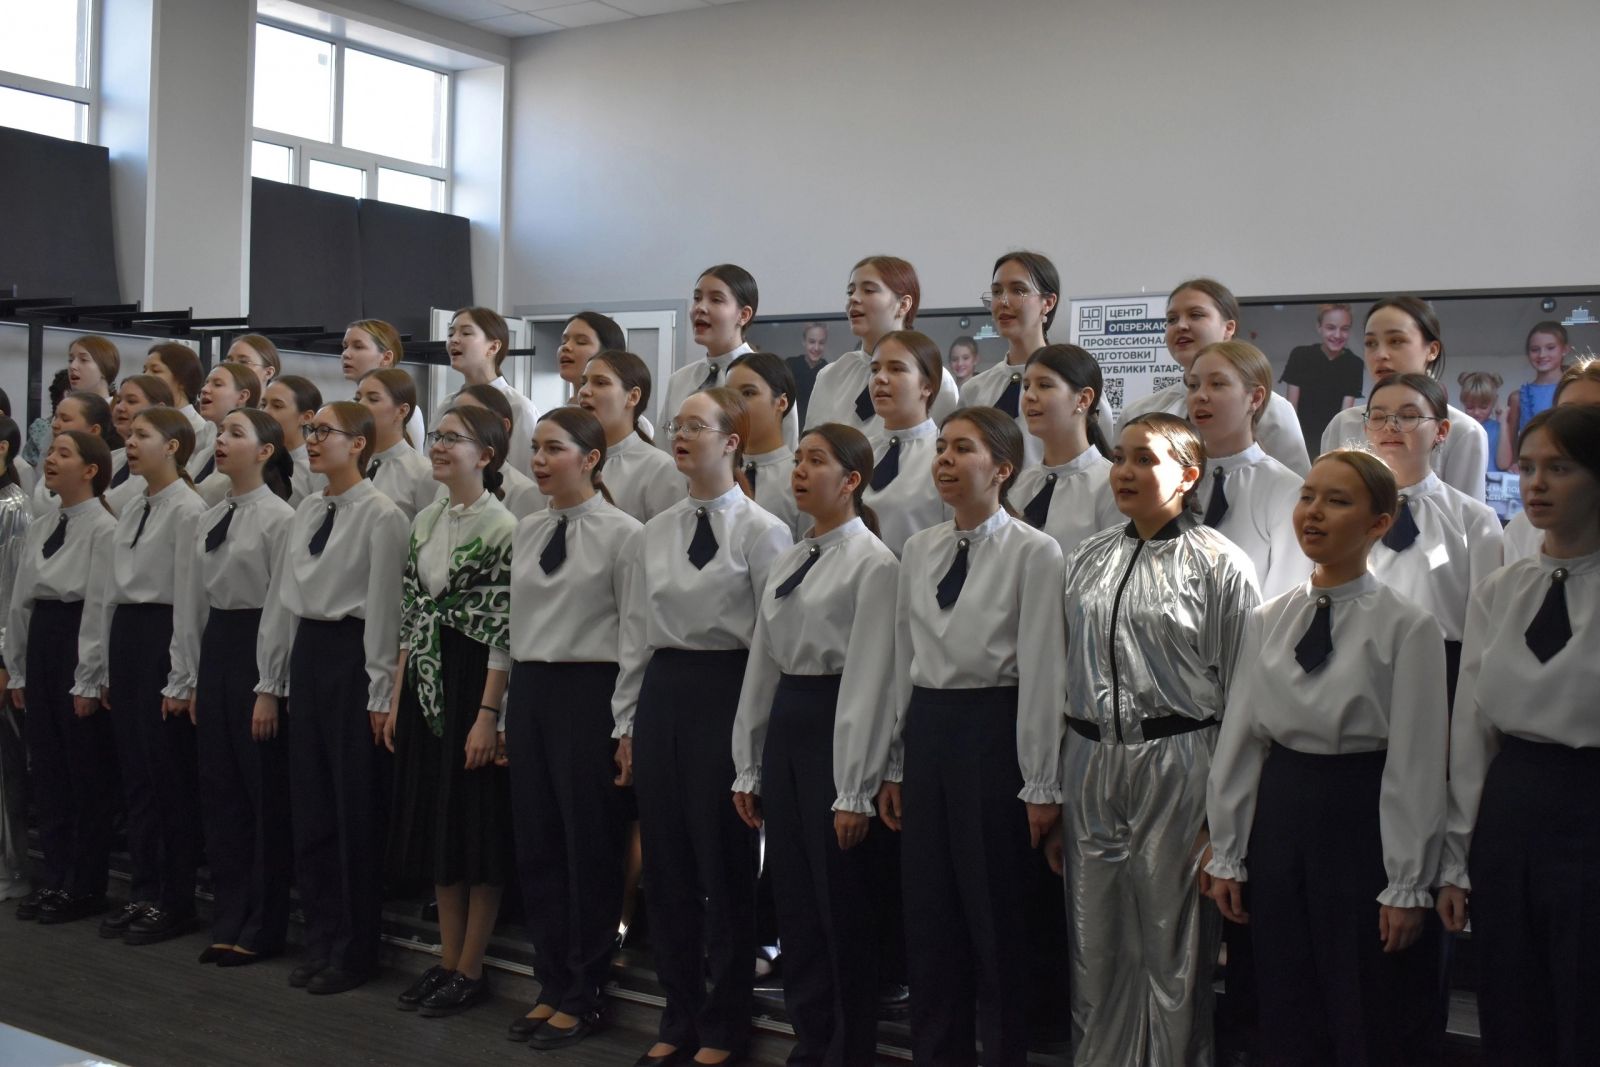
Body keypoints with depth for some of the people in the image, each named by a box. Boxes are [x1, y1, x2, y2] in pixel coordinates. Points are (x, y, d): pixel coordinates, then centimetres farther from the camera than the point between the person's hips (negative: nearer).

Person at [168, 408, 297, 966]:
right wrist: (187, 679, 11)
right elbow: (191, 601, 13)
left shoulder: (279, 517, -11)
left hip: (258, 646, -7)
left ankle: (261, 926, 13)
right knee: (219, 788, 11)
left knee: (264, 792, 2)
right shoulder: (209, 519, 11)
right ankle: (228, 920, 21)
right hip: (214, 648, 8)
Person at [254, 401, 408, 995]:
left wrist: (381, 696, -13)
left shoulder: (382, 517, -10)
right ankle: (320, 939, 24)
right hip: (307, 653, 7)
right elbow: (282, 598, 14)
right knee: (309, 806, 12)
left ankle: (353, 952, 14)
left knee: (356, 809, 1)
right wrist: (269, 683, 13)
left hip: (353, 655, -7)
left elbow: (384, 609, -13)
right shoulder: (306, 513, 12)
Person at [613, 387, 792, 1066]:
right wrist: (627, 721, 11)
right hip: (661, 692, 6)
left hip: (726, 692, -5)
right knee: (666, 858, 10)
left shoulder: (761, 531, -7)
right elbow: (635, 631, 13)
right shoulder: (655, 533, 10)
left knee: (724, 861, 3)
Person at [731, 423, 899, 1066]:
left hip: (838, 726, -7)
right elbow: (762, 665, 14)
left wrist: (855, 791, -17)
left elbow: (869, 678, -15)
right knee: (794, 904, 12)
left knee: (842, 908, 3)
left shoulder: (873, 563, -10)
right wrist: (747, 768, 13)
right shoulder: (788, 562, 12)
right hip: (784, 726, 7)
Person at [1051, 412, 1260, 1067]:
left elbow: (1241, 695, -5)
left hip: (1177, 767, -5)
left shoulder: (1219, 563, -5)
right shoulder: (1089, 559, 10)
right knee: (1093, 955, 12)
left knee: (1174, 956, 5)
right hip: (1091, 767, 5)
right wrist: (1052, 795, 11)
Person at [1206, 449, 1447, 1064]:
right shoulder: (1269, 621, 5)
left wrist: (1407, 887, -10)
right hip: (1279, 813, 5)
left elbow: (1416, 761, -10)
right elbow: (1239, 738, 7)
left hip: (1365, 819, -4)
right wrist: (1227, 854, 7)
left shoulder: (1407, 627, -10)